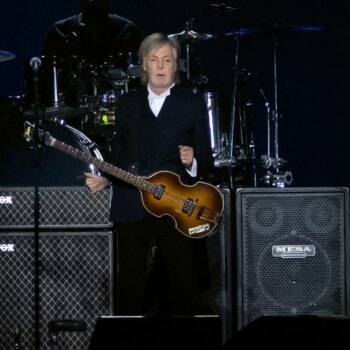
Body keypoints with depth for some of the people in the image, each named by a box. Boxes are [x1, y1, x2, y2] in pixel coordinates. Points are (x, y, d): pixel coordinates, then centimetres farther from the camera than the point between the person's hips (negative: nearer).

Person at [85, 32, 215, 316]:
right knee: (130, 292, 3)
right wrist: (105, 179, 0)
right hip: (131, 209, 2)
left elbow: (206, 160, 3)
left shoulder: (193, 103, 6)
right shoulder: (127, 103, 14)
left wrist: (193, 163, -18)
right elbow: (119, 154, 18)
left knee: (185, 290, -4)